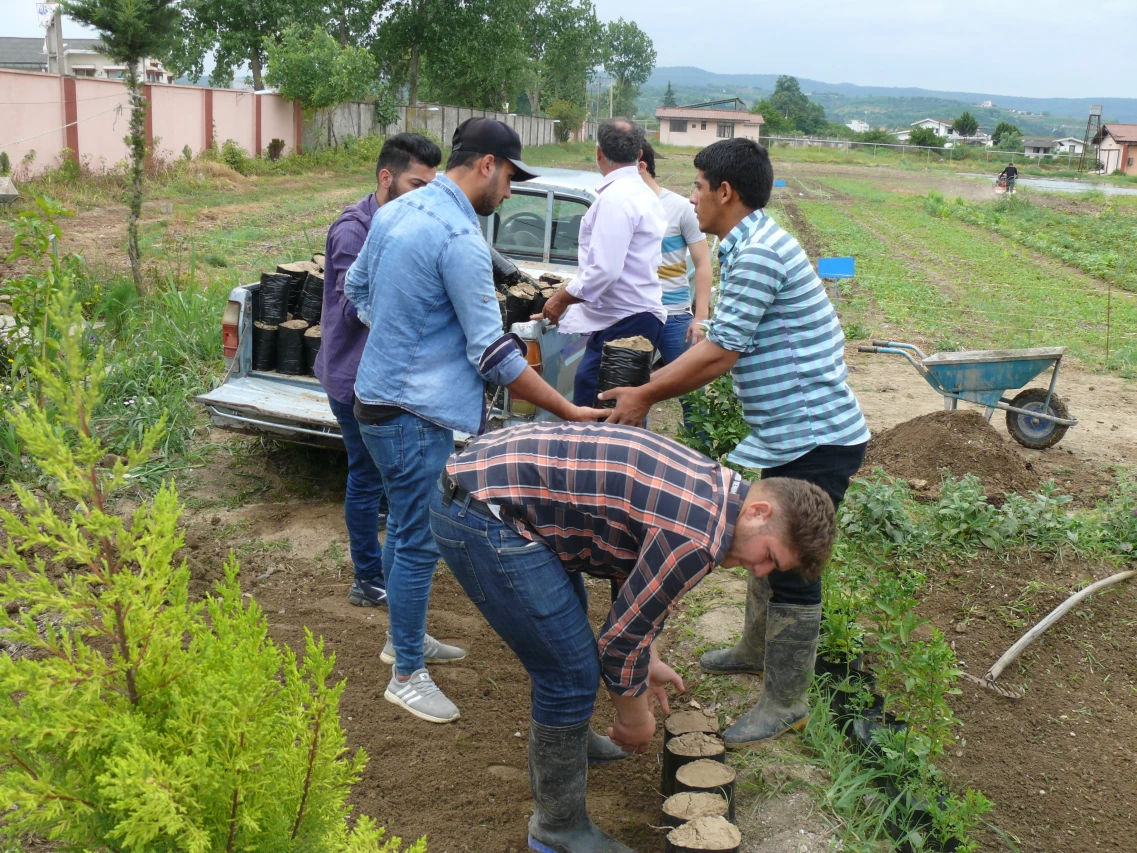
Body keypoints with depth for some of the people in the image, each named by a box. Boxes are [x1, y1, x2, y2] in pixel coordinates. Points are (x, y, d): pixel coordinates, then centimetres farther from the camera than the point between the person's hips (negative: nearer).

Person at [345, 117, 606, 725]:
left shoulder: (394, 211, 7)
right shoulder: (460, 238, -22)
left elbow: (356, 288, 19)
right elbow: (494, 351, -21)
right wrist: (569, 412, -15)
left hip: (380, 395, 10)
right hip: (413, 413, -10)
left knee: (404, 527, 23)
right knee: (420, 542, 1)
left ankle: (404, 638, 40)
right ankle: (407, 676, 14)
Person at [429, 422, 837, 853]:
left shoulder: (711, 483, 9)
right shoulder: (699, 537, -20)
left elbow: (639, 574, 25)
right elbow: (620, 638, -11)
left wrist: (647, 659, 30)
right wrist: (636, 719, 7)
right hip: (484, 518, -11)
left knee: (566, 640, 28)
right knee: (572, 674, -4)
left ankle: (563, 741, 51)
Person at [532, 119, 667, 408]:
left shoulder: (615, 198, -16)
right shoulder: (644, 194, 16)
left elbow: (604, 271, -23)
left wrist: (562, 299, -10)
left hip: (621, 323, -10)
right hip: (641, 315, 10)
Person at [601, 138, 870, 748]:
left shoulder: (758, 253, -20)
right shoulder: (747, 247, 13)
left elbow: (719, 354, -21)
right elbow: (719, 346, 16)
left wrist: (647, 395, -10)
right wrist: (645, 388, 13)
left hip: (815, 439, -11)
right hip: (788, 435, 11)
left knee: (791, 567, 0)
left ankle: (785, 703, 14)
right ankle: (756, 650, 45)